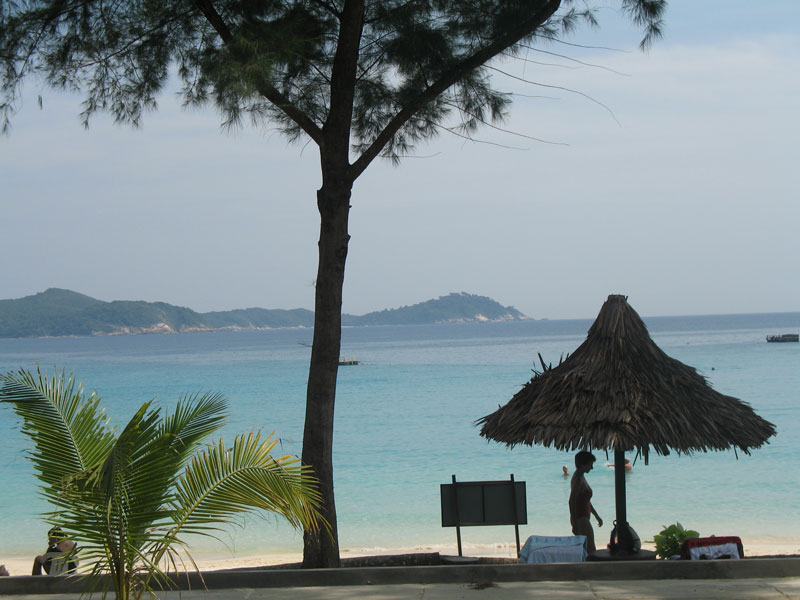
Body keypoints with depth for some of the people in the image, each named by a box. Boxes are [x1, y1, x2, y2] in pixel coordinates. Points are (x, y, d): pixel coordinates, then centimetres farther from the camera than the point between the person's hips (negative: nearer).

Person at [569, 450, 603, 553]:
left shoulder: (581, 477, 13)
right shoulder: (578, 480, -18)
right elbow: (572, 501, -24)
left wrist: (597, 516, 27)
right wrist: (575, 524, -27)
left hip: (583, 518, 10)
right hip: (581, 519, -10)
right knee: (591, 549, -8)